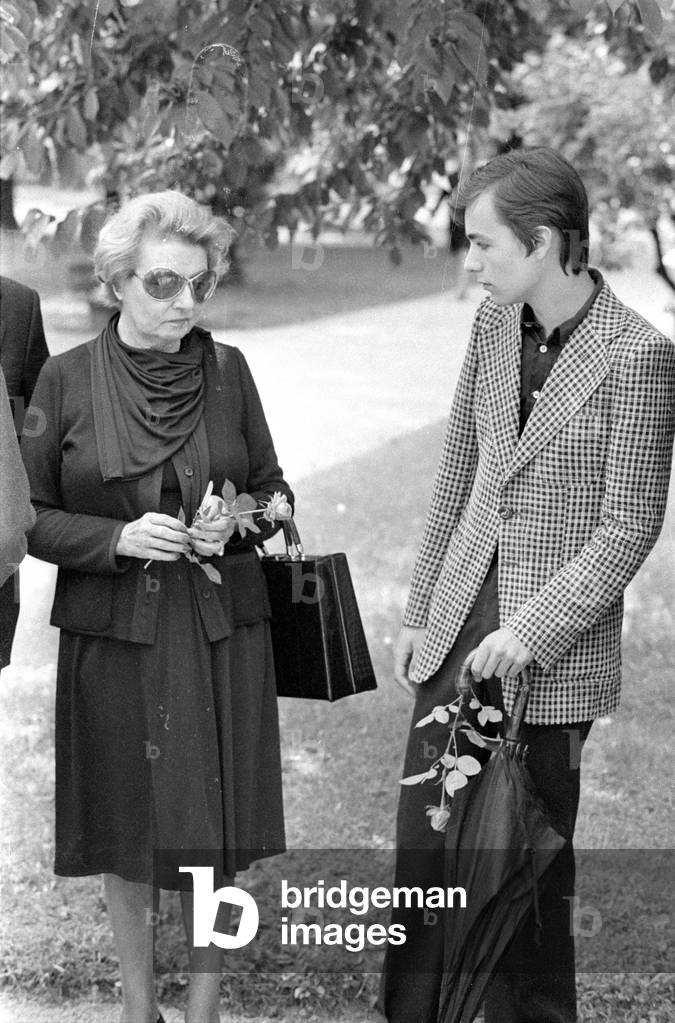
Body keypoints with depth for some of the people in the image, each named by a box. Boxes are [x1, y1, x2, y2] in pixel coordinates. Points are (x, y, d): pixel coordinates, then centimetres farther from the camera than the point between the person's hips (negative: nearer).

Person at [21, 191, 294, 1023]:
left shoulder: (227, 371, 1)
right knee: (126, 835, 9)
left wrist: (237, 527, -11)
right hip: (113, 636, -1)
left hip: (220, 635, 1)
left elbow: (272, 489, 10)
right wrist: (119, 538, -16)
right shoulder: (68, 379, -4)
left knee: (215, 836, 5)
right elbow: (30, 516, -1)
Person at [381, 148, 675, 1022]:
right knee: (423, 842, 12)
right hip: (459, 629, 6)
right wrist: (420, 612, 11)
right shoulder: (494, 324, 4)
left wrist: (528, 633, -15)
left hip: (553, 652, -6)